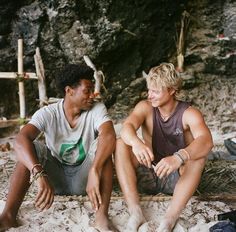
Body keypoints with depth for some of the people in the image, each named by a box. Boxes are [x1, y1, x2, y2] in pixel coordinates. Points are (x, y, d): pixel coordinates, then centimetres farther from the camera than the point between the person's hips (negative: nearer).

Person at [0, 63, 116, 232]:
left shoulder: (97, 109, -14)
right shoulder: (48, 113, -16)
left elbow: (109, 136, -35)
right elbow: (21, 140, -33)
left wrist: (94, 172, -51)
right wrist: (39, 175, -50)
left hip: (83, 177, 0)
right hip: (55, 176, 1)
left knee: (102, 143, -28)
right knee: (28, 148, -24)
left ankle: (102, 216, -36)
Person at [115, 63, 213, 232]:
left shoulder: (189, 113, -13)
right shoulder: (145, 107, -5)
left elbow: (206, 141, -33)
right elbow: (127, 127, -24)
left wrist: (179, 157, -52)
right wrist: (136, 143, -49)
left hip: (177, 179, -2)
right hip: (148, 175, 2)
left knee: (198, 155, -30)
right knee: (121, 145, -19)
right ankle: (135, 212, -31)